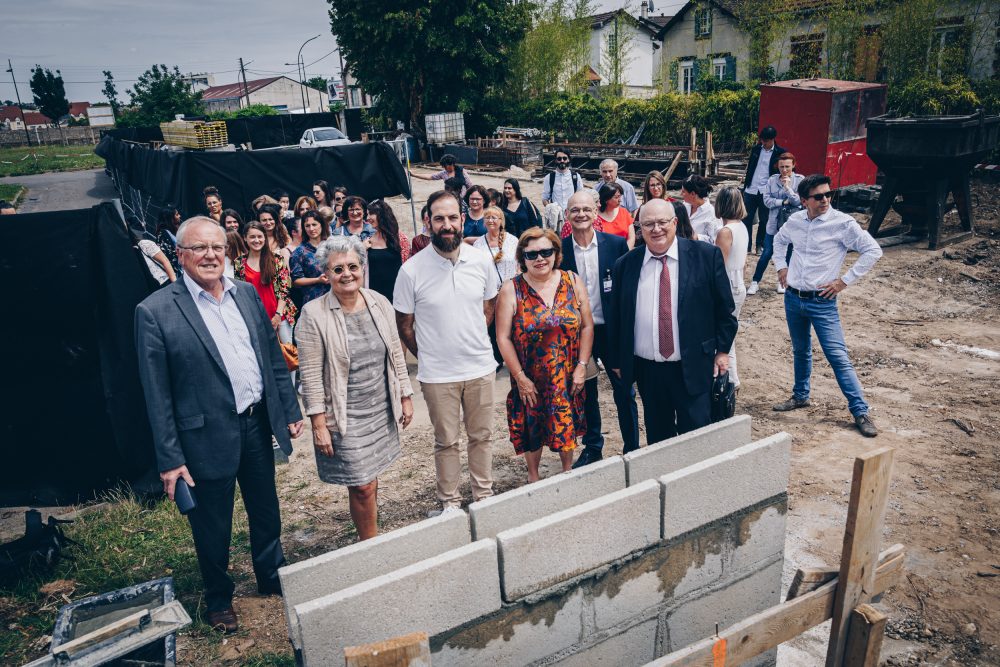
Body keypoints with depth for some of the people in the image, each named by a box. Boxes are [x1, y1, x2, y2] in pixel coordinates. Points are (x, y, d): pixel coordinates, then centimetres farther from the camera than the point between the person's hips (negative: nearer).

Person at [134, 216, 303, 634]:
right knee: (213, 527, 13)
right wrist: (169, 458, -10)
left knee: (266, 511, 21)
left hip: (257, 424, 5)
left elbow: (273, 357, 9)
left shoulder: (247, 294, 3)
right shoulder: (155, 311, -12)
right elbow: (157, 394, -11)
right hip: (208, 436, -4)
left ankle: (272, 578, 44)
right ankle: (218, 599, 37)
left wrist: (290, 410, 9)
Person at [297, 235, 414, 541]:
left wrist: (405, 397, 10)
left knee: (370, 479, 15)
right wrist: (318, 423, -12)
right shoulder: (313, 314, -12)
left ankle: (369, 538, 34)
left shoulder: (380, 303, 1)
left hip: (381, 410, 4)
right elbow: (311, 375, -12)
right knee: (362, 485, -1)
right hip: (345, 418, -4)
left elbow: (396, 354, 9)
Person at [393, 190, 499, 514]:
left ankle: (484, 496, 34)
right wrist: (429, 356, 5)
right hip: (437, 375, -2)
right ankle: (449, 502, 31)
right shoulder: (411, 271, -13)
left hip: (481, 368, 3)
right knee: (446, 441, 13)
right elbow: (404, 325, -1)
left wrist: (472, 340, 7)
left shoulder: (481, 260, -5)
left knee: (482, 436, 16)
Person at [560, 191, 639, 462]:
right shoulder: (559, 249, -5)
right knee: (585, 393, 15)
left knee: (624, 392, 9)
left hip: (612, 330, -1)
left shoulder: (616, 244, -6)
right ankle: (592, 447, 32)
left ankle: (632, 448, 26)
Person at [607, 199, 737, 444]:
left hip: (692, 367, -2)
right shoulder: (625, 265, 2)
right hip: (646, 369, 3)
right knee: (657, 437, 15)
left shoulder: (706, 256, -4)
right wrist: (617, 360, 10)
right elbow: (616, 316, 9)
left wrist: (723, 349, 3)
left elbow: (724, 307, 3)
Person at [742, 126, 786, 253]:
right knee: (746, 218, 4)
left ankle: (760, 245, 18)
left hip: (766, 192, -3)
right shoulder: (756, 149, 7)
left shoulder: (780, 152, -3)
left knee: (764, 220, 7)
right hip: (750, 190, 3)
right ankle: (746, 245, 12)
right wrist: (746, 177, 10)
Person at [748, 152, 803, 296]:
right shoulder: (772, 180, 0)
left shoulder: (800, 180, -4)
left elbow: (799, 201, -11)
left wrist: (788, 187, -20)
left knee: (788, 254, 11)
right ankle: (755, 281, 13)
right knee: (767, 253, 2)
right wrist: (785, 201, -14)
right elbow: (767, 200, -7)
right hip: (775, 223, 0)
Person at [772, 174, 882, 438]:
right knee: (800, 351, 19)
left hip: (822, 302, -5)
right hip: (793, 298, 5)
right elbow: (779, 240, 25)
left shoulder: (843, 223, -12)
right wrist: (781, 267, 14)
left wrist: (844, 281, -13)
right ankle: (800, 396, 37)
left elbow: (873, 250, -12)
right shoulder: (795, 220, 3)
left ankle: (861, 412, 0)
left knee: (838, 357, -7)